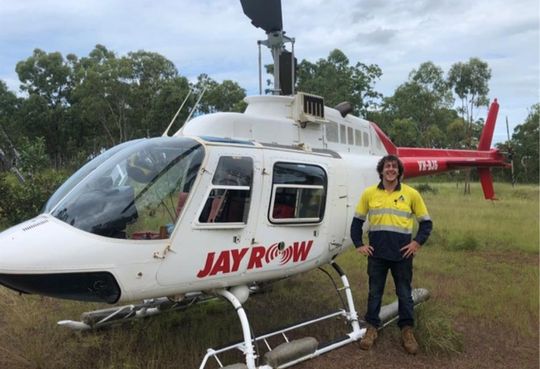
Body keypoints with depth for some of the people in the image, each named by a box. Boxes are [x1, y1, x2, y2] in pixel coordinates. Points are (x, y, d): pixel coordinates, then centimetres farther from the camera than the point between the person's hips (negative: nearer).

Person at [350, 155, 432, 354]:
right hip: (376, 254, 1)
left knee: (404, 293, 11)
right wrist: (359, 244, 2)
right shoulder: (369, 193, 1)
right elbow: (357, 220, 9)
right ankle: (372, 328, 26)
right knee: (375, 292, 11)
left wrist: (417, 242, -6)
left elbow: (426, 222, 5)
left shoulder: (411, 194, -2)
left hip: (402, 254, -1)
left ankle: (407, 330, 27)